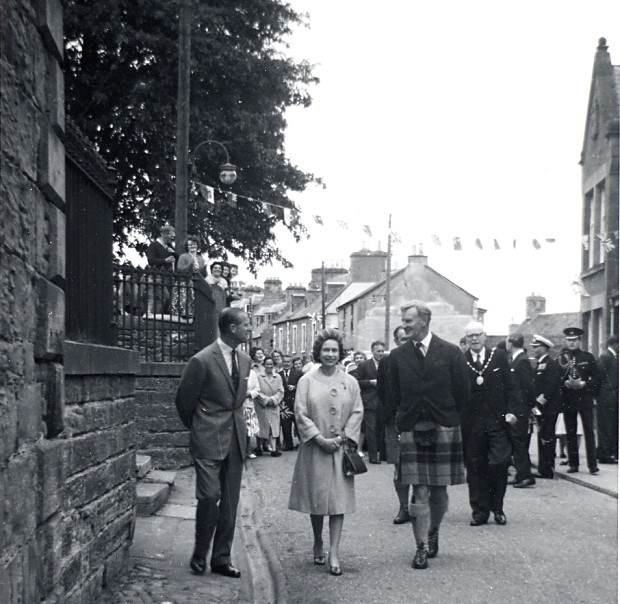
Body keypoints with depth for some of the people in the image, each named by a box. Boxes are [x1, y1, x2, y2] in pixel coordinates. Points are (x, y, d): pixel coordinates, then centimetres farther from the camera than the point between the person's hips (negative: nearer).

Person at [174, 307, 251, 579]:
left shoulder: (244, 360, 9)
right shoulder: (202, 361, -13)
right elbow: (183, 400, -2)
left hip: (236, 439, 6)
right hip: (209, 441, -6)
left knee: (230, 502, 8)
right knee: (210, 497, -10)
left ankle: (221, 558, 17)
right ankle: (199, 555, 9)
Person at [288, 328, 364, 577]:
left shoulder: (350, 382, 6)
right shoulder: (307, 381, 1)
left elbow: (357, 412, 4)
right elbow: (301, 413, -4)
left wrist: (342, 438, -7)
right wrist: (320, 439, -12)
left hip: (341, 449, 1)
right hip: (314, 449, -1)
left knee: (339, 499, -4)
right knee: (316, 499, 7)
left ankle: (334, 553, -3)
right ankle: (318, 544, 28)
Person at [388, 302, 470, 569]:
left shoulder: (451, 353, -2)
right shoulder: (398, 356, 4)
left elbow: (462, 392, 3)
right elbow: (395, 394, 13)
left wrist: (447, 417, 8)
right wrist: (406, 418, 10)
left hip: (444, 429, -1)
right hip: (412, 431, 1)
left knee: (439, 491, 6)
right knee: (420, 492, -3)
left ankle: (433, 533, 30)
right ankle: (422, 548, 2)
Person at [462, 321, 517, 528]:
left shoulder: (499, 356, 6)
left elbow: (510, 386, 6)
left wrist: (511, 411, -3)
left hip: (497, 420, 0)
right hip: (471, 423, 0)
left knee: (499, 463, -6)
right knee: (475, 468, 3)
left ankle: (497, 507, 11)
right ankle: (479, 511, 13)